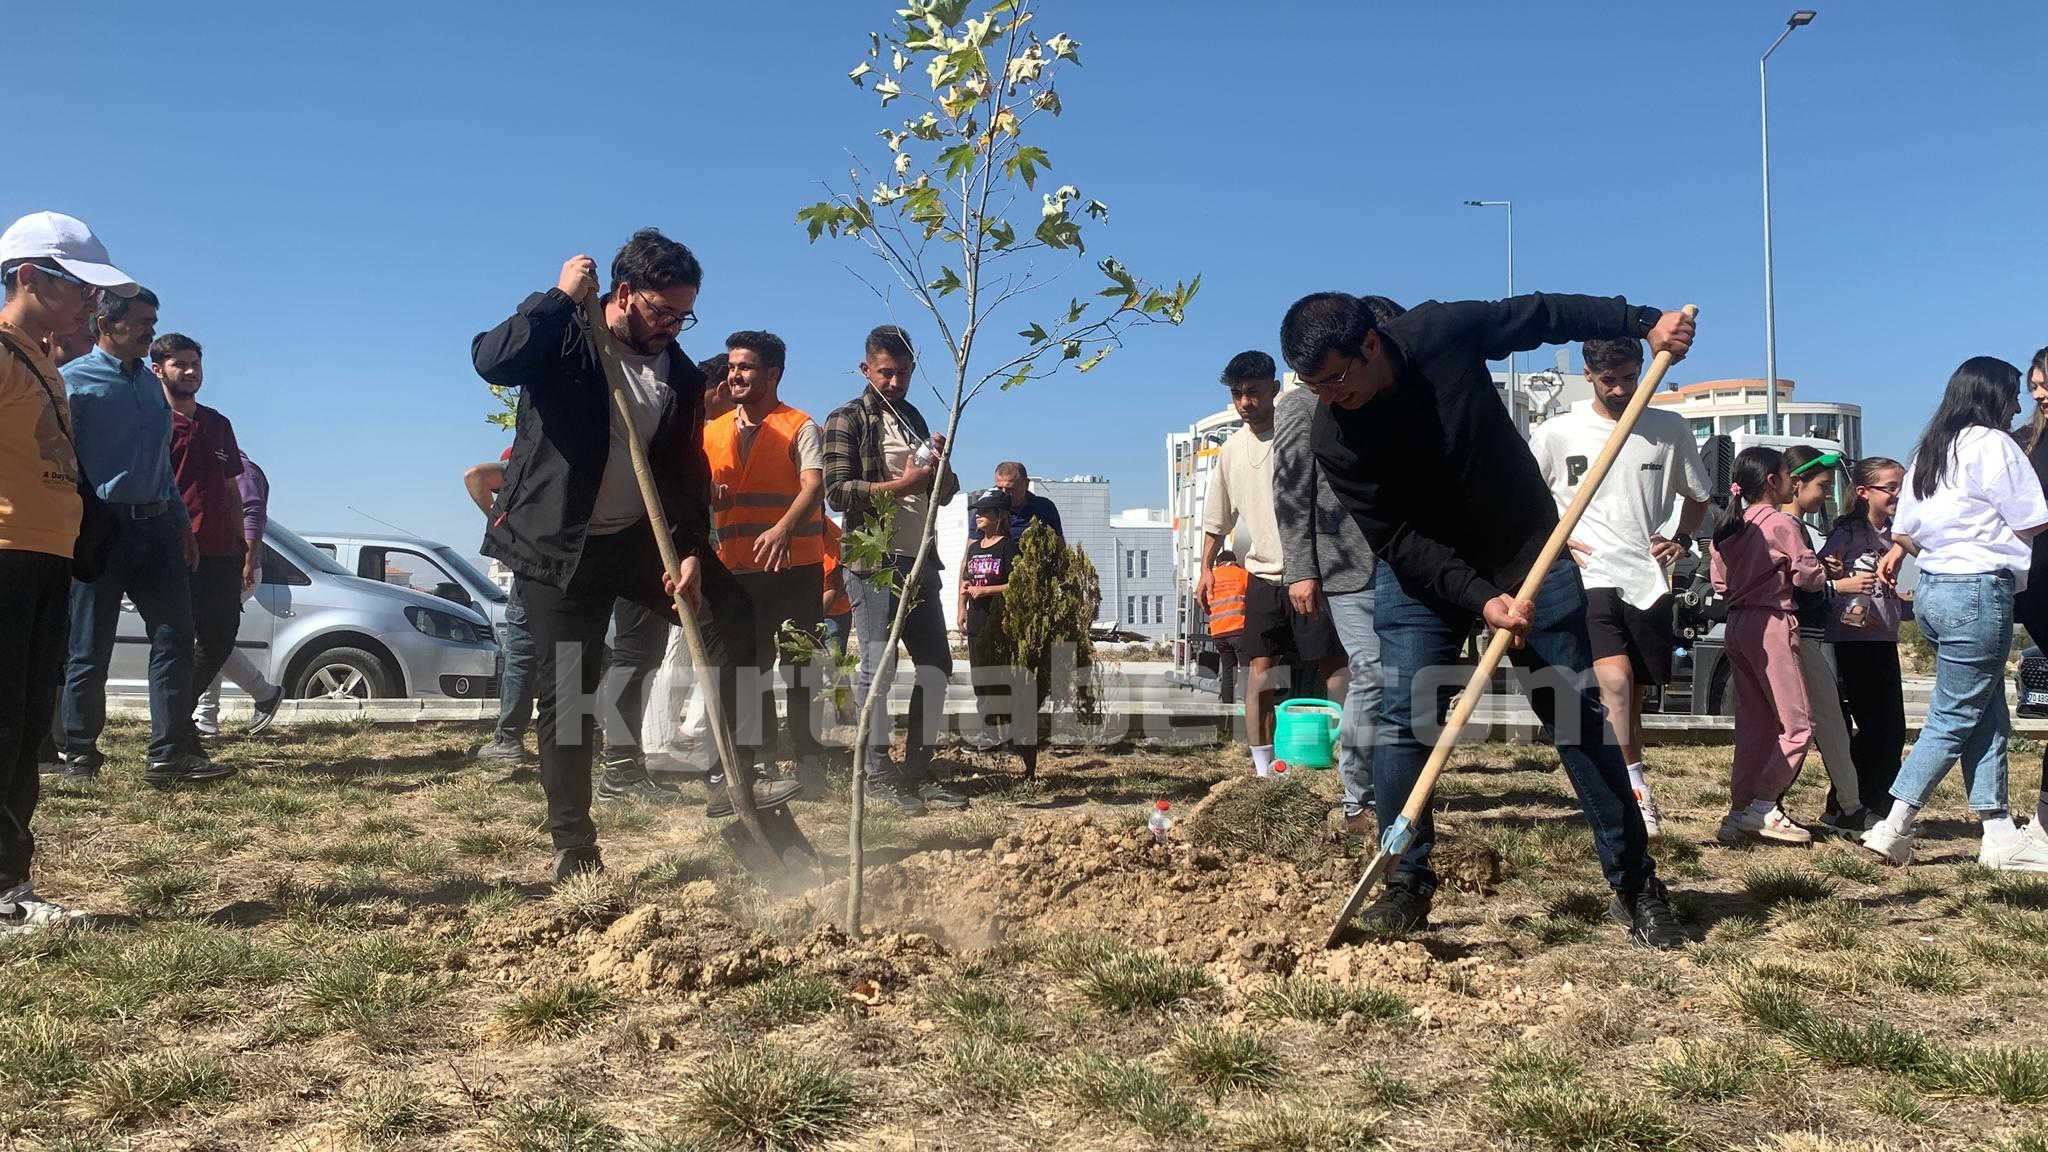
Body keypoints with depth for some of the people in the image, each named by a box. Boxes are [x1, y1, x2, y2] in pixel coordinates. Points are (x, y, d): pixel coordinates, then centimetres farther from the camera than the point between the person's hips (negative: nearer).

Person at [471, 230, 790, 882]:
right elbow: (492, 360, -30)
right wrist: (560, 297, -24)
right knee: (567, 695, -2)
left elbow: (688, 473, 4)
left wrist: (691, 551, -8)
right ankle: (573, 848, 10)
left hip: (640, 536, 5)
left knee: (732, 616, -5)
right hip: (559, 547, -5)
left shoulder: (681, 375, 3)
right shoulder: (563, 336, -9)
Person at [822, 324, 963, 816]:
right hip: (873, 561, -7)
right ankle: (878, 775, 2)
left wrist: (941, 461, 0)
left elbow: (945, 493, 21)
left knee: (936, 665, 5)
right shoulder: (847, 420, 0)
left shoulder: (915, 419, 20)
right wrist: (903, 485, -16)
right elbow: (837, 491, -12)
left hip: (919, 560, 7)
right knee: (879, 666, -7)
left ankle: (917, 771, 12)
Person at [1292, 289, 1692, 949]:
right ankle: (1408, 884, 6)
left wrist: (1644, 322, -7)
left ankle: (1635, 887, 13)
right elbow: (1399, 541, -20)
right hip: (1421, 576, 0)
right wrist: (1481, 600, -30)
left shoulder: (1443, 331, -19)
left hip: (1530, 554, 0)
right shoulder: (1334, 440, -19)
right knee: (1401, 721, -10)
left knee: (1580, 718, 2)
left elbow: (1544, 314, -2)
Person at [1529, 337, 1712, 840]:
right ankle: (1637, 788, -14)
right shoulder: (1558, 432, 0)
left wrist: (1681, 538, 5)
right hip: (1589, 578, -2)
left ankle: (1628, 795, 20)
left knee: (1633, 695, 8)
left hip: (1648, 579, 3)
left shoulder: (1670, 430, 7)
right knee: (1615, 679, -23)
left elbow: (1698, 493, 22)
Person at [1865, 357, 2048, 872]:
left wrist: (1896, 553, 39)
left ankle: (1999, 834, 13)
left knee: (1989, 718, 12)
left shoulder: (1929, 450, 15)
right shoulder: (1992, 445, -10)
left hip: (1933, 588, 9)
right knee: (1956, 718, -3)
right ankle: (1893, 829, -3)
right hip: (1979, 590, -9)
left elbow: (1906, 529, 20)